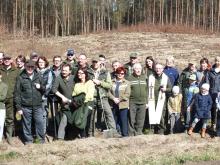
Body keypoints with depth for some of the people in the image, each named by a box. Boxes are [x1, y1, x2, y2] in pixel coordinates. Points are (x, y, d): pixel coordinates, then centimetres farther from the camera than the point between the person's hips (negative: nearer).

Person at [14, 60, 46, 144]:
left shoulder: (38, 76, 9)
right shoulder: (20, 78, 1)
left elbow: (44, 89, 17)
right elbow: (17, 93, -1)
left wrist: (40, 87, -7)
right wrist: (18, 107, -5)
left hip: (37, 105, 2)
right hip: (26, 106, -1)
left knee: (39, 122, -2)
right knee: (27, 123, 6)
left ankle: (40, 138, 14)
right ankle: (28, 139, 20)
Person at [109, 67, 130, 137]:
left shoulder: (127, 83, 4)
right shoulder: (112, 82, 9)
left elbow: (127, 94, -5)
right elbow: (109, 92, 2)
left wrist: (119, 99, -13)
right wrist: (114, 98, -13)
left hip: (123, 105, -2)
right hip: (113, 105, 2)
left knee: (124, 121, -3)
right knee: (114, 121, 8)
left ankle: (125, 135, 3)